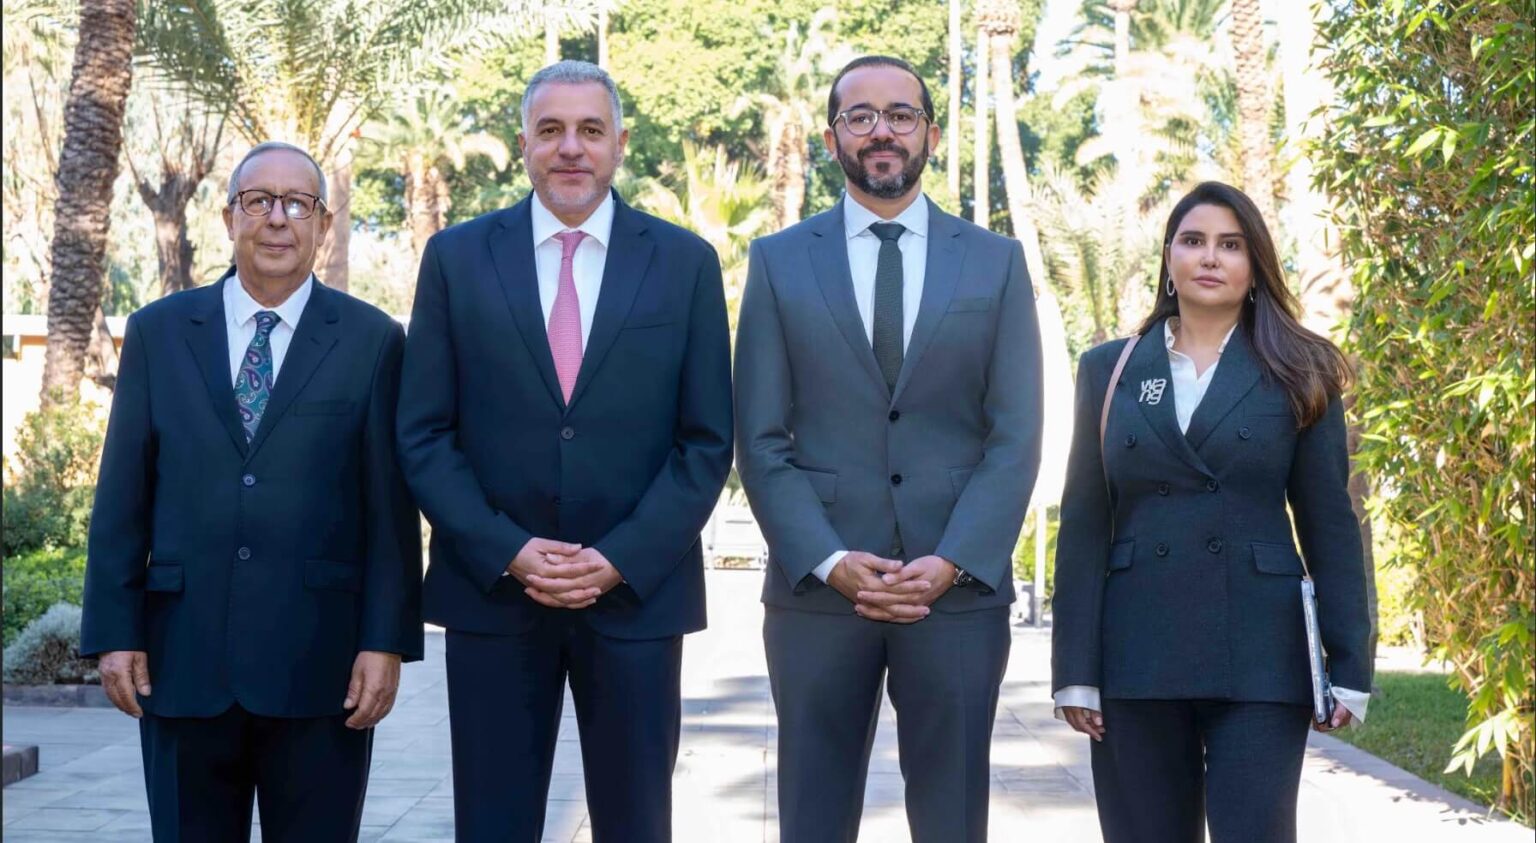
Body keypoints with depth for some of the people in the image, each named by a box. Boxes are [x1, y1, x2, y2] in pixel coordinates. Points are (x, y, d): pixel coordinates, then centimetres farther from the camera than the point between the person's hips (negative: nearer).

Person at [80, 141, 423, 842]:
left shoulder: (373, 341, 3)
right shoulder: (156, 333, 8)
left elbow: (390, 507, 0)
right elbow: (122, 496, 7)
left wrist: (387, 643, -6)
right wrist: (115, 632, 1)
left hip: (321, 663, -1)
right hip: (183, 657, 2)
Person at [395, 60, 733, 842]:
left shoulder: (685, 262, 4)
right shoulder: (456, 257, 4)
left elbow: (706, 441, 1)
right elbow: (424, 435, 2)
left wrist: (621, 560, -10)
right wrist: (507, 552, -11)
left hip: (639, 590, 0)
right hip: (491, 590, 0)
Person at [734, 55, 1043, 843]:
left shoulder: (997, 262, 7)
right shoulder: (779, 261, 6)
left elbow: (1016, 437, 2)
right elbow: (761, 441, 1)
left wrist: (952, 562, -11)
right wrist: (830, 562, -12)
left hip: (961, 588, 0)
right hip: (817, 590, 0)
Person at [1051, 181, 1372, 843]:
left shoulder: (1296, 376, 6)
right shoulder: (1108, 371, 9)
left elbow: (1330, 525, 4)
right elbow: (1083, 527, 6)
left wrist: (1350, 667, -3)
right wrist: (1075, 670, -1)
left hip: (1259, 657, -1)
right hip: (1137, 658, 2)